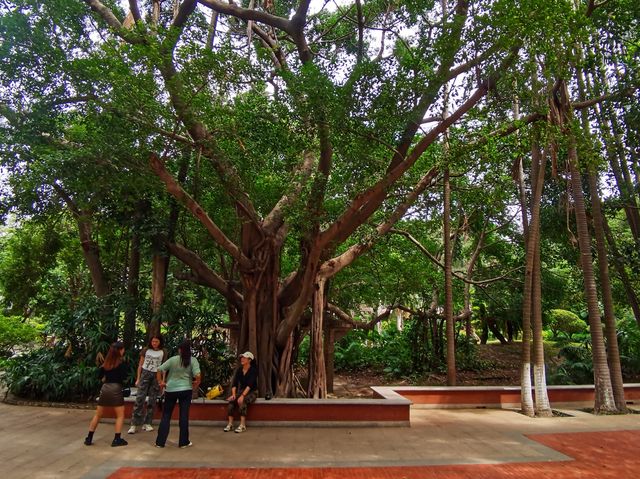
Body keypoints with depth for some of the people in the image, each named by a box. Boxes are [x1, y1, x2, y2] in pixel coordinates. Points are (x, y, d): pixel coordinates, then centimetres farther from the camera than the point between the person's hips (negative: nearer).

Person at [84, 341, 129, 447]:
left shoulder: (106, 362, 8)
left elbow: (101, 376, 14)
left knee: (98, 414, 18)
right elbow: (124, 378, -10)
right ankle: (117, 439, 1)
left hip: (105, 388, 6)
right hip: (116, 389, -6)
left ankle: (89, 438, 22)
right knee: (120, 415, 4)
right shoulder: (121, 363, -8)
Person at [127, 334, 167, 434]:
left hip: (156, 376, 0)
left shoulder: (163, 352, 0)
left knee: (152, 401, 4)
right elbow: (140, 365, 6)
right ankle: (134, 424, -4)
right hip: (145, 374, 0)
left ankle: (147, 423, 13)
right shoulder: (146, 350, 1)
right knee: (139, 398, -7)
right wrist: (138, 378, 3)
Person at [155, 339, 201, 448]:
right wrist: (197, 384, 4)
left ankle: (160, 441, 17)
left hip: (170, 389, 1)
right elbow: (197, 375, -15)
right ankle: (183, 442, 14)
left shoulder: (172, 359, -2)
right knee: (184, 416, 7)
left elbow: (159, 370, -5)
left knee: (166, 415, 12)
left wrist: (160, 382, 7)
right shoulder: (193, 360, -5)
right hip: (186, 390, -1)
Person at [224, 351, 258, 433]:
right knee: (231, 400, -24)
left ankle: (243, 425, -31)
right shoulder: (239, 370, 3)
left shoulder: (253, 370, -13)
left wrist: (243, 395, -34)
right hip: (241, 391, 5)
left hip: (252, 392, -5)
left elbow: (250, 384, -24)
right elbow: (234, 383, -2)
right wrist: (233, 394, -19)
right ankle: (230, 424, -21)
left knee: (241, 401, -34)